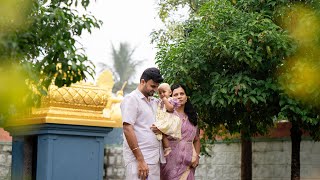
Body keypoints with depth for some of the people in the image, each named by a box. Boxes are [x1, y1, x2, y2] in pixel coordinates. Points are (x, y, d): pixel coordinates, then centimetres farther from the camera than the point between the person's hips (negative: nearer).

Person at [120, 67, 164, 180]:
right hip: (138, 159, -7)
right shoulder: (131, 99, -5)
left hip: (155, 159, 7)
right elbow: (128, 129, -14)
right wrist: (140, 160, -18)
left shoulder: (155, 102, 17)